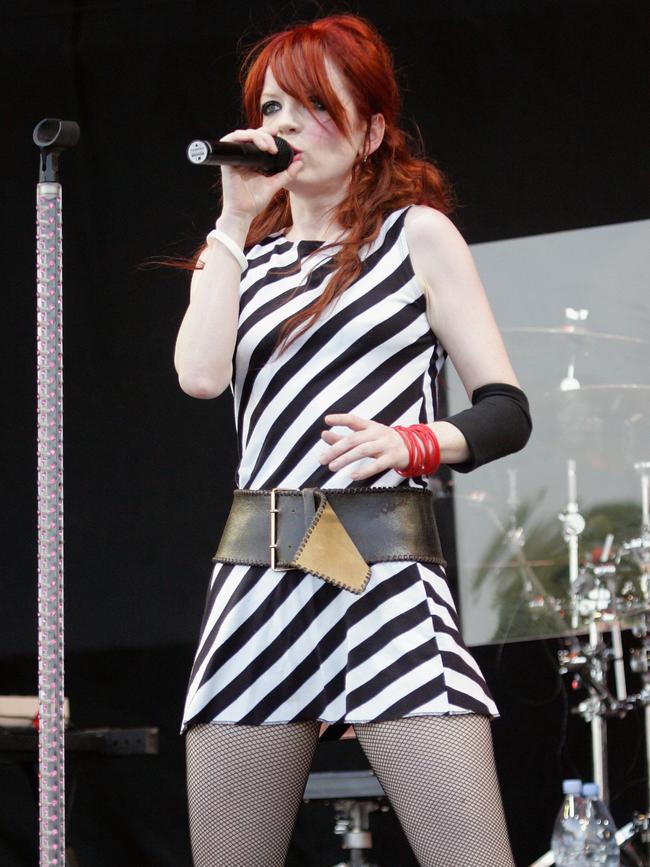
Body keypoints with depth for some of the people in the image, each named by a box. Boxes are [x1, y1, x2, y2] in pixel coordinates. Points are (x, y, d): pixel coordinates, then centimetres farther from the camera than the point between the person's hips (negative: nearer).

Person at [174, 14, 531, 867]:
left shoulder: (416, 233, 10)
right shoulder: (243, 257, 20)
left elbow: (506, 412, 4)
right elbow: (201, 374, -2)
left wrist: (412, 444, -15)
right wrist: (237, 220, 5)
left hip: (388, 571, -4)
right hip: (259, 580, 4)